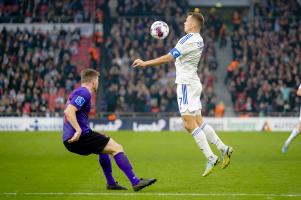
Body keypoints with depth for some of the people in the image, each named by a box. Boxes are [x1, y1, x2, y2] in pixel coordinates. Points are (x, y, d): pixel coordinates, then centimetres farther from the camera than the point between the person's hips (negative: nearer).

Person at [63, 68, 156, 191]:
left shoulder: (78, 92, 20)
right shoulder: (84, 93, -10)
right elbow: (68, 111, -23)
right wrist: (79, 130, -28)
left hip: (70, 139, 10)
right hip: (80, 137, -10)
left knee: (104, 147, 31)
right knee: (116, 148, -8)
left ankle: (111, 183, 31)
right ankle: (135, 182, -13)